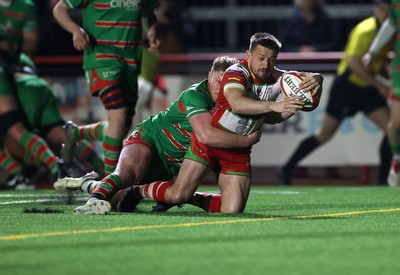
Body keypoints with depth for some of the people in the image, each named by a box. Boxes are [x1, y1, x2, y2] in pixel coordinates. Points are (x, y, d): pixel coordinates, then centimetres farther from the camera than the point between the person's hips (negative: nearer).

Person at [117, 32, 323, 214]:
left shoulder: (276, 79, -3)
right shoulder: (236, 73, -22)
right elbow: (236, 104, -42)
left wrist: (315, 82, -25)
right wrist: (274, 105, -52)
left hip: (239, 151, 5)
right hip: (209, 139, -5)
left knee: (232, 211, -7)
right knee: (177, 195, -11)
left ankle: (194, 199, 22)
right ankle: (139, 191, 21)